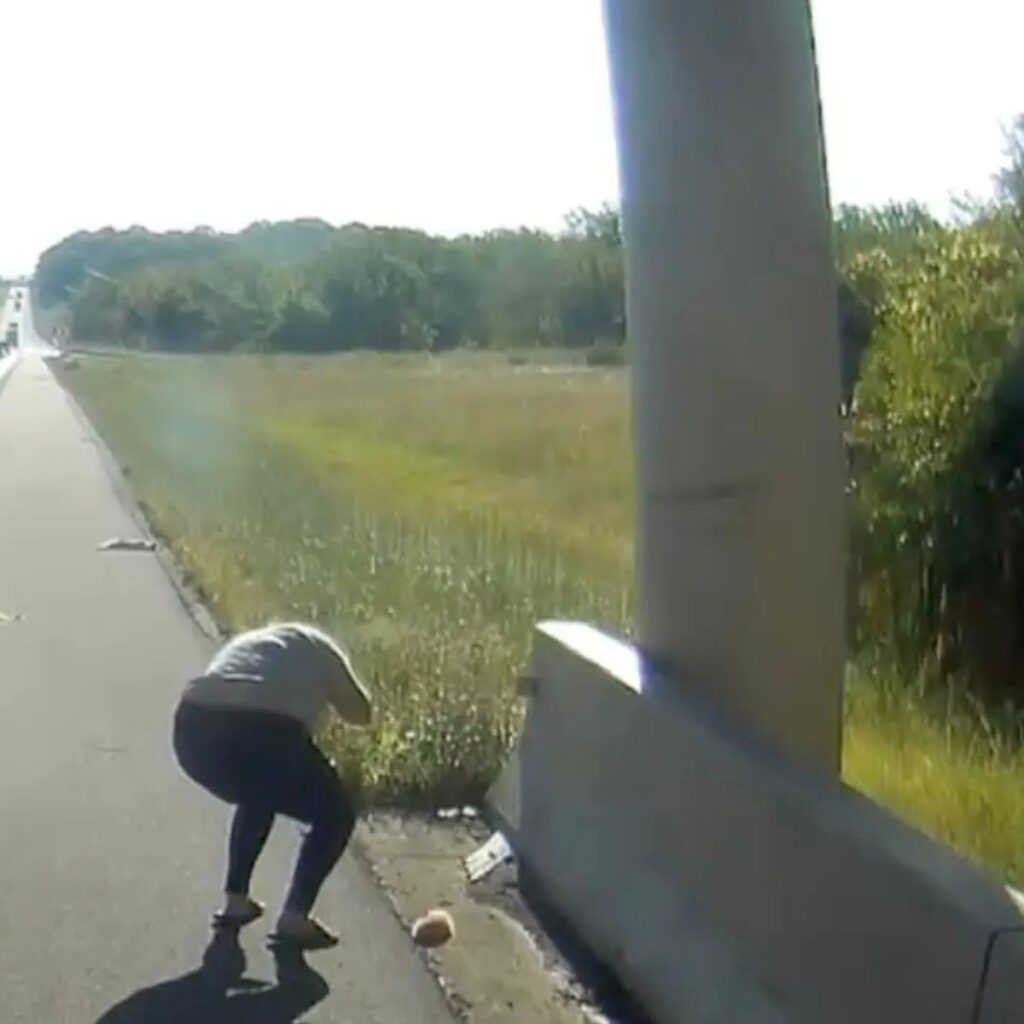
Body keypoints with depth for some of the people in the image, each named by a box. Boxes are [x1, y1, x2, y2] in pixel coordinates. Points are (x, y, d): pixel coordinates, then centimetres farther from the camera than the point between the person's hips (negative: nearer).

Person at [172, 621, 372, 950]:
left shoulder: (245, 642, 37)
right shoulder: (316, 646, 27)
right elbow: (361, 713, 36)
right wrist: (322, 689, 51)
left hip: (194, 730, 5)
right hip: (264, 734, -5)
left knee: (258, 796, 37)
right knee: (335, 816, 19)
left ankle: (234, 902, 35)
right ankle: (294, 918, 8)